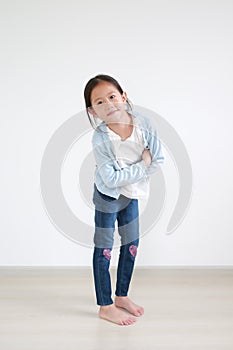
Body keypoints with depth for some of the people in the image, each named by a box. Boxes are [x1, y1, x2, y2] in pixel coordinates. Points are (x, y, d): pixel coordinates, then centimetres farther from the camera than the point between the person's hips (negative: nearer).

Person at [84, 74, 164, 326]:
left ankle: (122, 296, 34)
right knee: (104, 249, 4)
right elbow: (111, 179, -29)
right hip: (108, 196, -5)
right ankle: (105, 307, 18)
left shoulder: (142, 121, -16)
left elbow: (158, 159, -11)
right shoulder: (101, 139, -28)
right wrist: (142, 166, -23)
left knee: (131, 245, 15)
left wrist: (128, 176, -18)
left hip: (131, 193, 6)